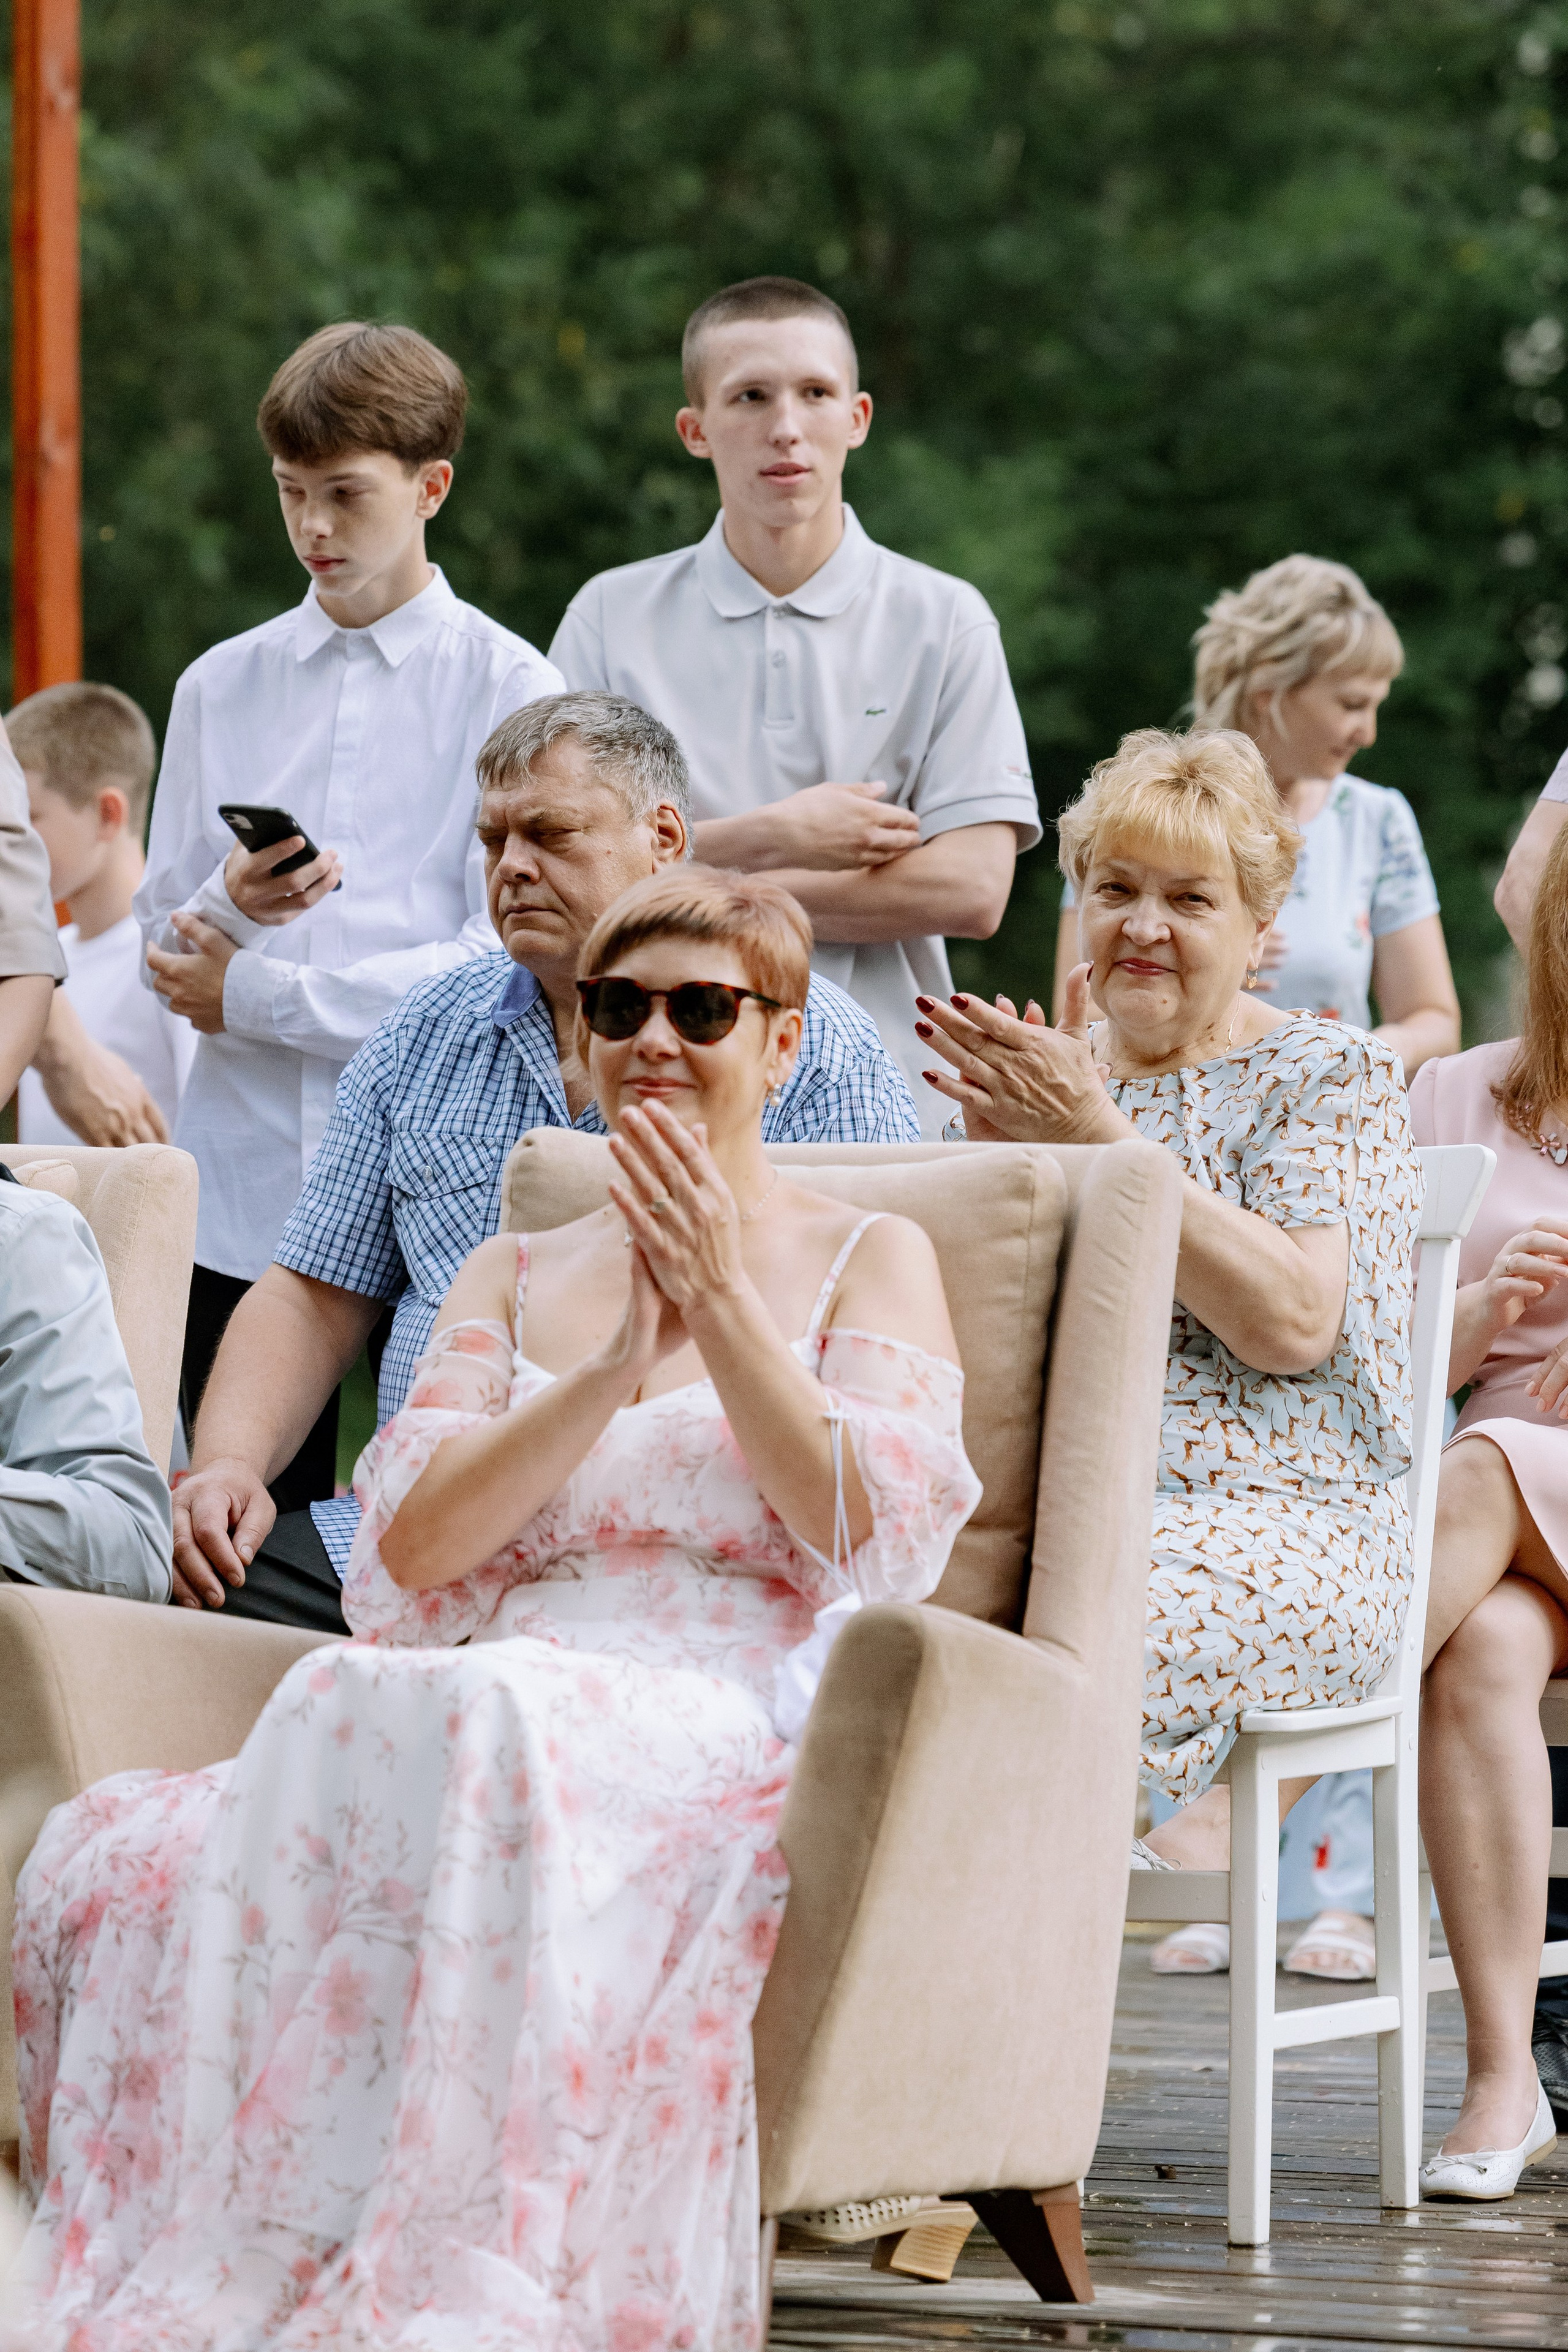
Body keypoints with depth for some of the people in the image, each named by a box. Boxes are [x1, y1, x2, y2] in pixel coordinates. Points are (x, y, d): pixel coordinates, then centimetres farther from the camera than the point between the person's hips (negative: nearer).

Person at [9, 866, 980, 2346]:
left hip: (739, 1716, -3)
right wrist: (616, 1364, -2)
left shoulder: (869, 1262, 17)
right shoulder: (513, 1280, 26)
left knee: (485, 1727, -40)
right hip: (503, 1703, 3)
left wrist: (722, 1301, -2)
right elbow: (414, 1550, 8)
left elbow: (873, 1545, 0)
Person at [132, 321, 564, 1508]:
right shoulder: (221, 686, 15)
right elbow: (167, 949, 12)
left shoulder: (507, 686, 2)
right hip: (246, 1187, 3)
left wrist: (257, 992, -5)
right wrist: (231, 905, -11)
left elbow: (511, 960, -6)